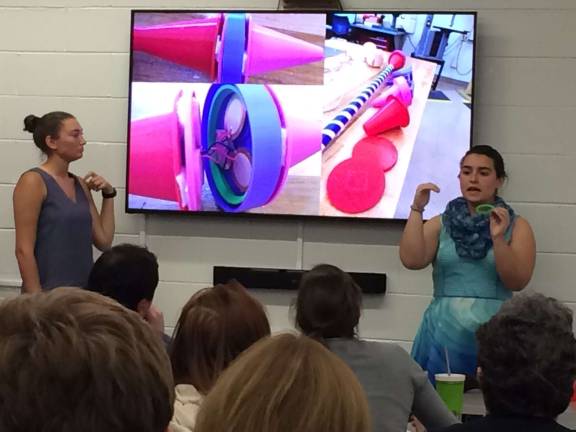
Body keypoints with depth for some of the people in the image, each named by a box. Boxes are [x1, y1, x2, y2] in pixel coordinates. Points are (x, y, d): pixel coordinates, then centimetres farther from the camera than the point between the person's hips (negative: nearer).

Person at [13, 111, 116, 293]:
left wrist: (108, 194, 6)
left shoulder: (80, 185, 11)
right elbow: (24, 250, -14)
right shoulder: (33, 181, -10)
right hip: (49, 294, -7)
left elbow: (103, 241, 12)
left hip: (83, 292, 7)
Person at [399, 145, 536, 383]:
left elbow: (517, 282, -5)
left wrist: (498, 239, -18)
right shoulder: (440, 224, 9)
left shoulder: (517, 226, 6)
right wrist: (417, 209, -12)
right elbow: (412, 261, -7)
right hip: (444, 332, 1)